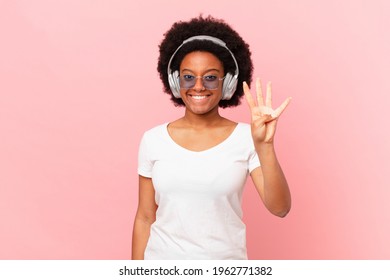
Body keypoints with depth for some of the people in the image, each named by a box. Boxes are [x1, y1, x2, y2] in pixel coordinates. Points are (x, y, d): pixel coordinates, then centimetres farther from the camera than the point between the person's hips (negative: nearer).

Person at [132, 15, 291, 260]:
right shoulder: (153, 140, -4)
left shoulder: (246, 137, -8)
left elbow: (280, 208, -17)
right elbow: (145, 218, 1)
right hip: (163, 263, 1)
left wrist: (264, 146, -28)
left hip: (225, 270, -1)